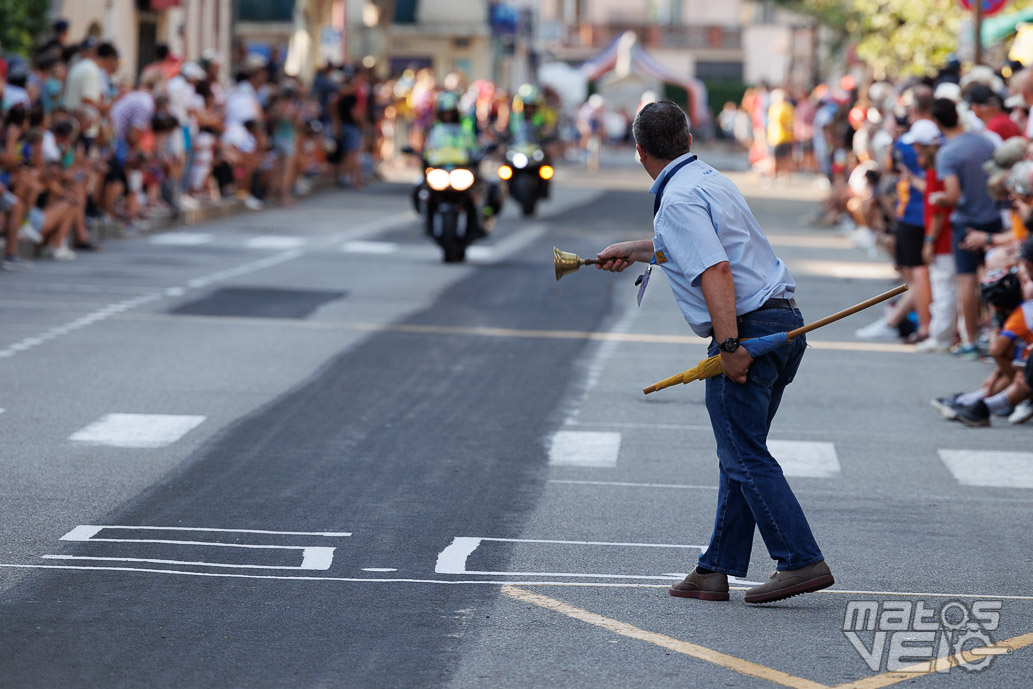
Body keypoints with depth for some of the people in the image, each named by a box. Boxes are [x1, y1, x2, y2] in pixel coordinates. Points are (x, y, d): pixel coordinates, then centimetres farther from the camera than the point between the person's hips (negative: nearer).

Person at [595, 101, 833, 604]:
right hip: (784, 320, 10)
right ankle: (716, 571, 16)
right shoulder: (707, 180, 19)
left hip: (748, 331, -10)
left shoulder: (679, 199, -12)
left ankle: (801, 561, -13)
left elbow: (715, 270, -25)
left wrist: (730, 346, -28)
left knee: (746, 459, -7)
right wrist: (631, 250, 52)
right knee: (739, 455, 12)